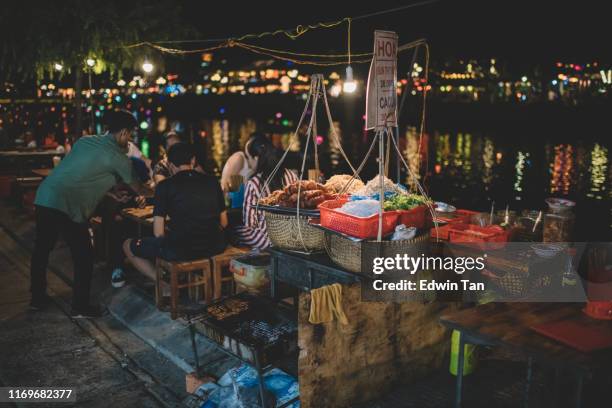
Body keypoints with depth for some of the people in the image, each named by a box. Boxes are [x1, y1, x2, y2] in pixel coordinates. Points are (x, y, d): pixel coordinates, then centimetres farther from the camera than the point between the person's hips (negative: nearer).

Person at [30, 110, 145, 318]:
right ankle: (81, 307, 13)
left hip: (44, 197, 8)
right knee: (83, 256, 5)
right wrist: (140, 198, 35)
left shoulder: (84, 141, 18)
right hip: (67, 206, -8)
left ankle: (38, 297, 36)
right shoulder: (117, 156, -2)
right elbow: (134, 185, 12)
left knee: (41, 250, 20)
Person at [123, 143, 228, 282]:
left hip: (179, 250, -4)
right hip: (215, 247, 4)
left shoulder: (165, 186, -3)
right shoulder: (212, 181, 7)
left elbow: (158, 233, -4)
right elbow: (224, 223, 12)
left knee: (128, 246, 19)